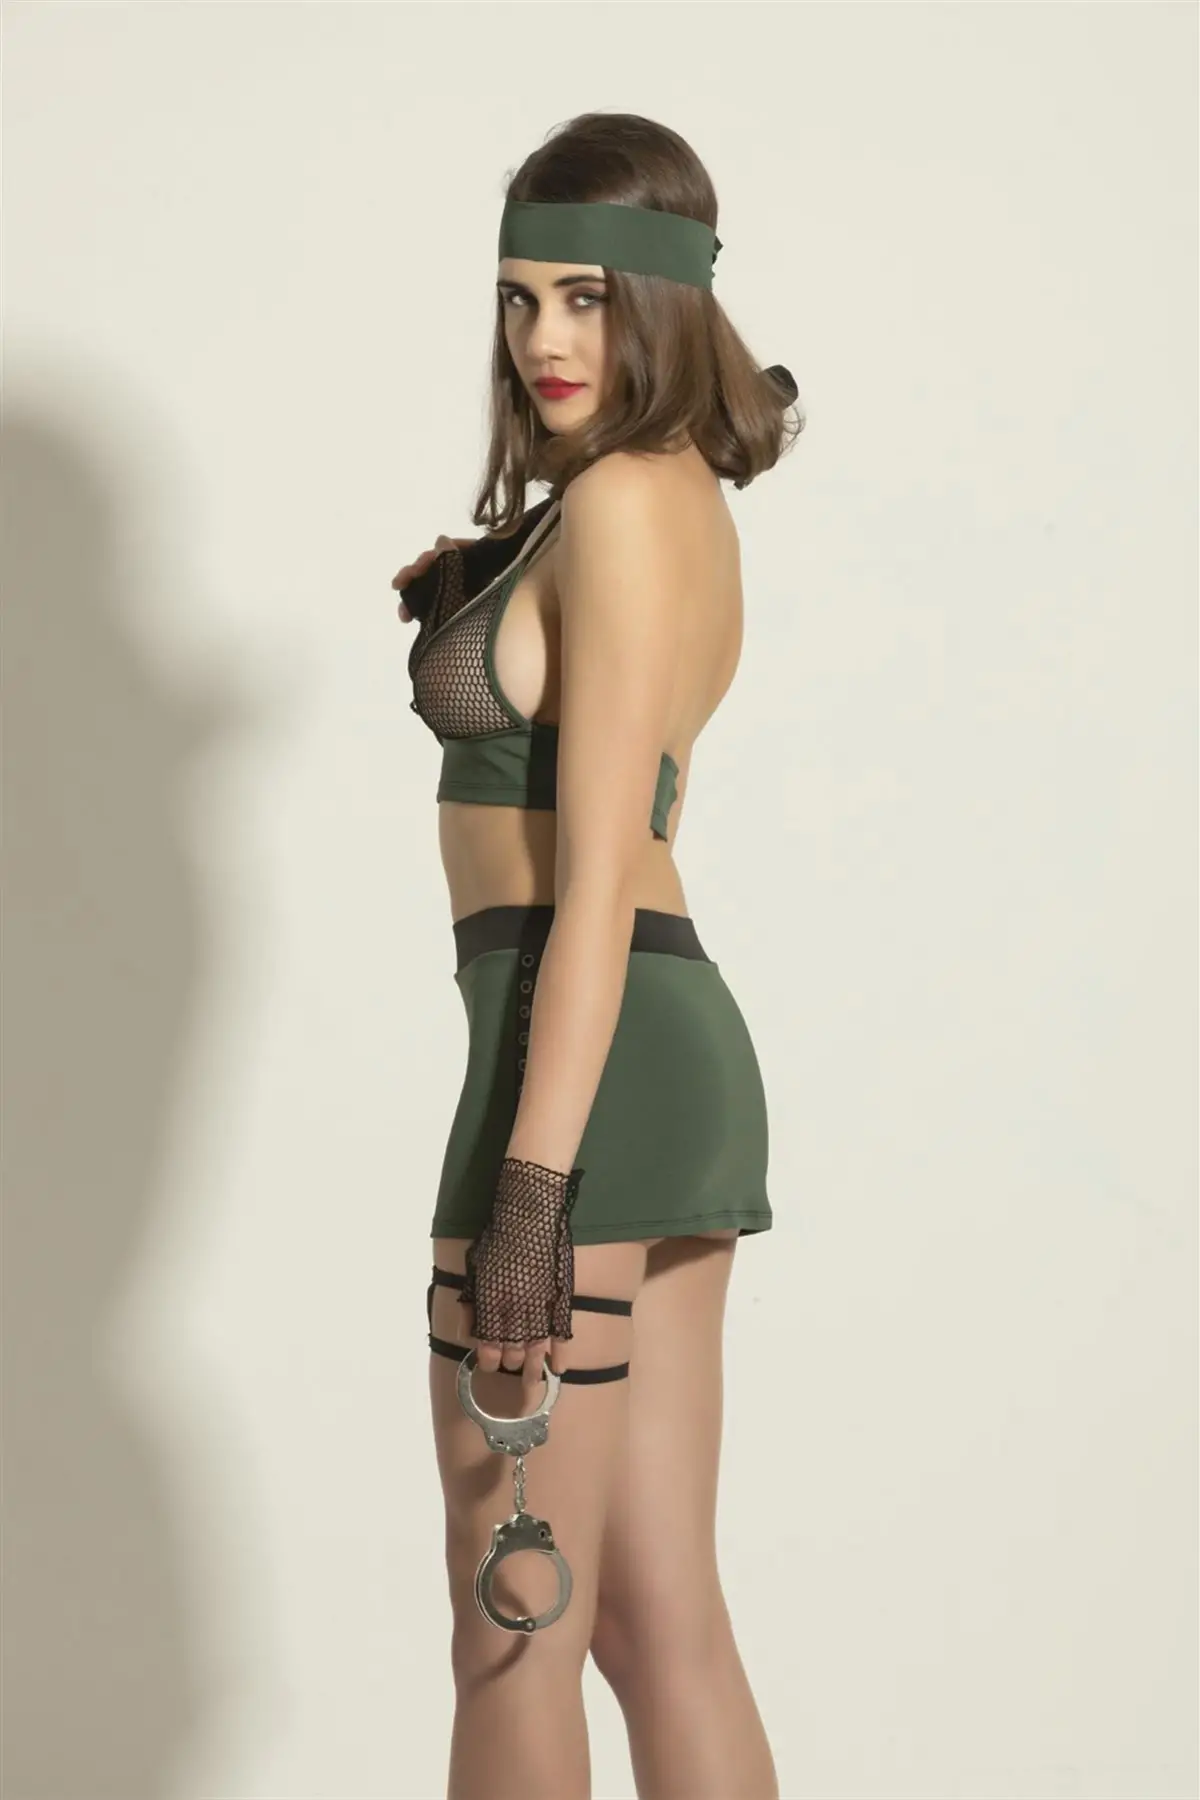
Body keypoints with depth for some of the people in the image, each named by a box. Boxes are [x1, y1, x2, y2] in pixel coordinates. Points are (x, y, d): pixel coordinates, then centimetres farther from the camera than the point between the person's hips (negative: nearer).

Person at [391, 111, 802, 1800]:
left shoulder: (618, 505, -12)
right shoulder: (693, 501, 16)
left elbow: (595, 872, -19)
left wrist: (530, 1183, -22)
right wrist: (470, 609, 13)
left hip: (587, 1053, -10)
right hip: (687, 1043, 10)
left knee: (514, 1632, -1)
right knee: (664, 1626, 11)